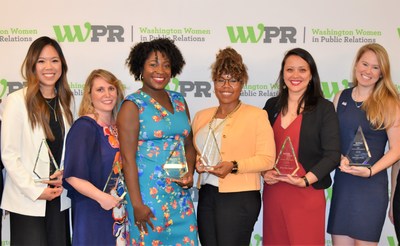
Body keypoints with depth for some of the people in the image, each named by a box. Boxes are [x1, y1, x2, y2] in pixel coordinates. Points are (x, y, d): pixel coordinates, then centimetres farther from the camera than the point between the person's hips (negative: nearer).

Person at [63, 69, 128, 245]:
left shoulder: (117, 127, 8)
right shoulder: (84, 126, -13)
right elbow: (72, 174, -18)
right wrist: (101, 197, -24)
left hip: (119, 211, 7)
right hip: (93, 212, -6)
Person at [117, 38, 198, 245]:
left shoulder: (179, 101, 10)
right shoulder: (133, 105, -7)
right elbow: (128, 158, -12)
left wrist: (190, 173, -3)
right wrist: (136, 204, -15)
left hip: (180, 194, 5)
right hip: (148, 194, -5)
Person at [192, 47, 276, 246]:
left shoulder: (257, 115, -3)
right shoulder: (202, 116, 13)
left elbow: (267, 158, -9)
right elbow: (193, 150, 20)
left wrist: (234, 166, -21)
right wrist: (197, 162, -2)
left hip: (240, 198, -5)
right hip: (206, 196, 5)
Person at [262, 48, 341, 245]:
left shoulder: (324, 108, -2)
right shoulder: (272, 105, 8)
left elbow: (332, 155, -7)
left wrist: (305, 180, -18)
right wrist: (264, 172, -6)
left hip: (307, 194, -3)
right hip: (273, 193, 3)